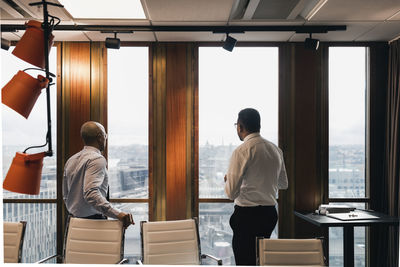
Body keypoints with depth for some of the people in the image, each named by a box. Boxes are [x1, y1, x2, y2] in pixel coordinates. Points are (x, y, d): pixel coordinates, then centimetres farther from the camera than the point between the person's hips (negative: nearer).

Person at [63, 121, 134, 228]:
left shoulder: (71, 160, 13)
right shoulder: (97, 159, -14)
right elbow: (91, 194, -27)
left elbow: (65, 195, 18)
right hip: (93, 221, -9)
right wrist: (118, 214, -33)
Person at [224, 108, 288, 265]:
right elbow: (283, 184, 19)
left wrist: (227, 179, 3)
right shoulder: (276, 149, 7)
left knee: (245, 261, 0)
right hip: (270, 213, 8)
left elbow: (231, 192, -16)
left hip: (247, 215, -7)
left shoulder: (242, 151, -15)